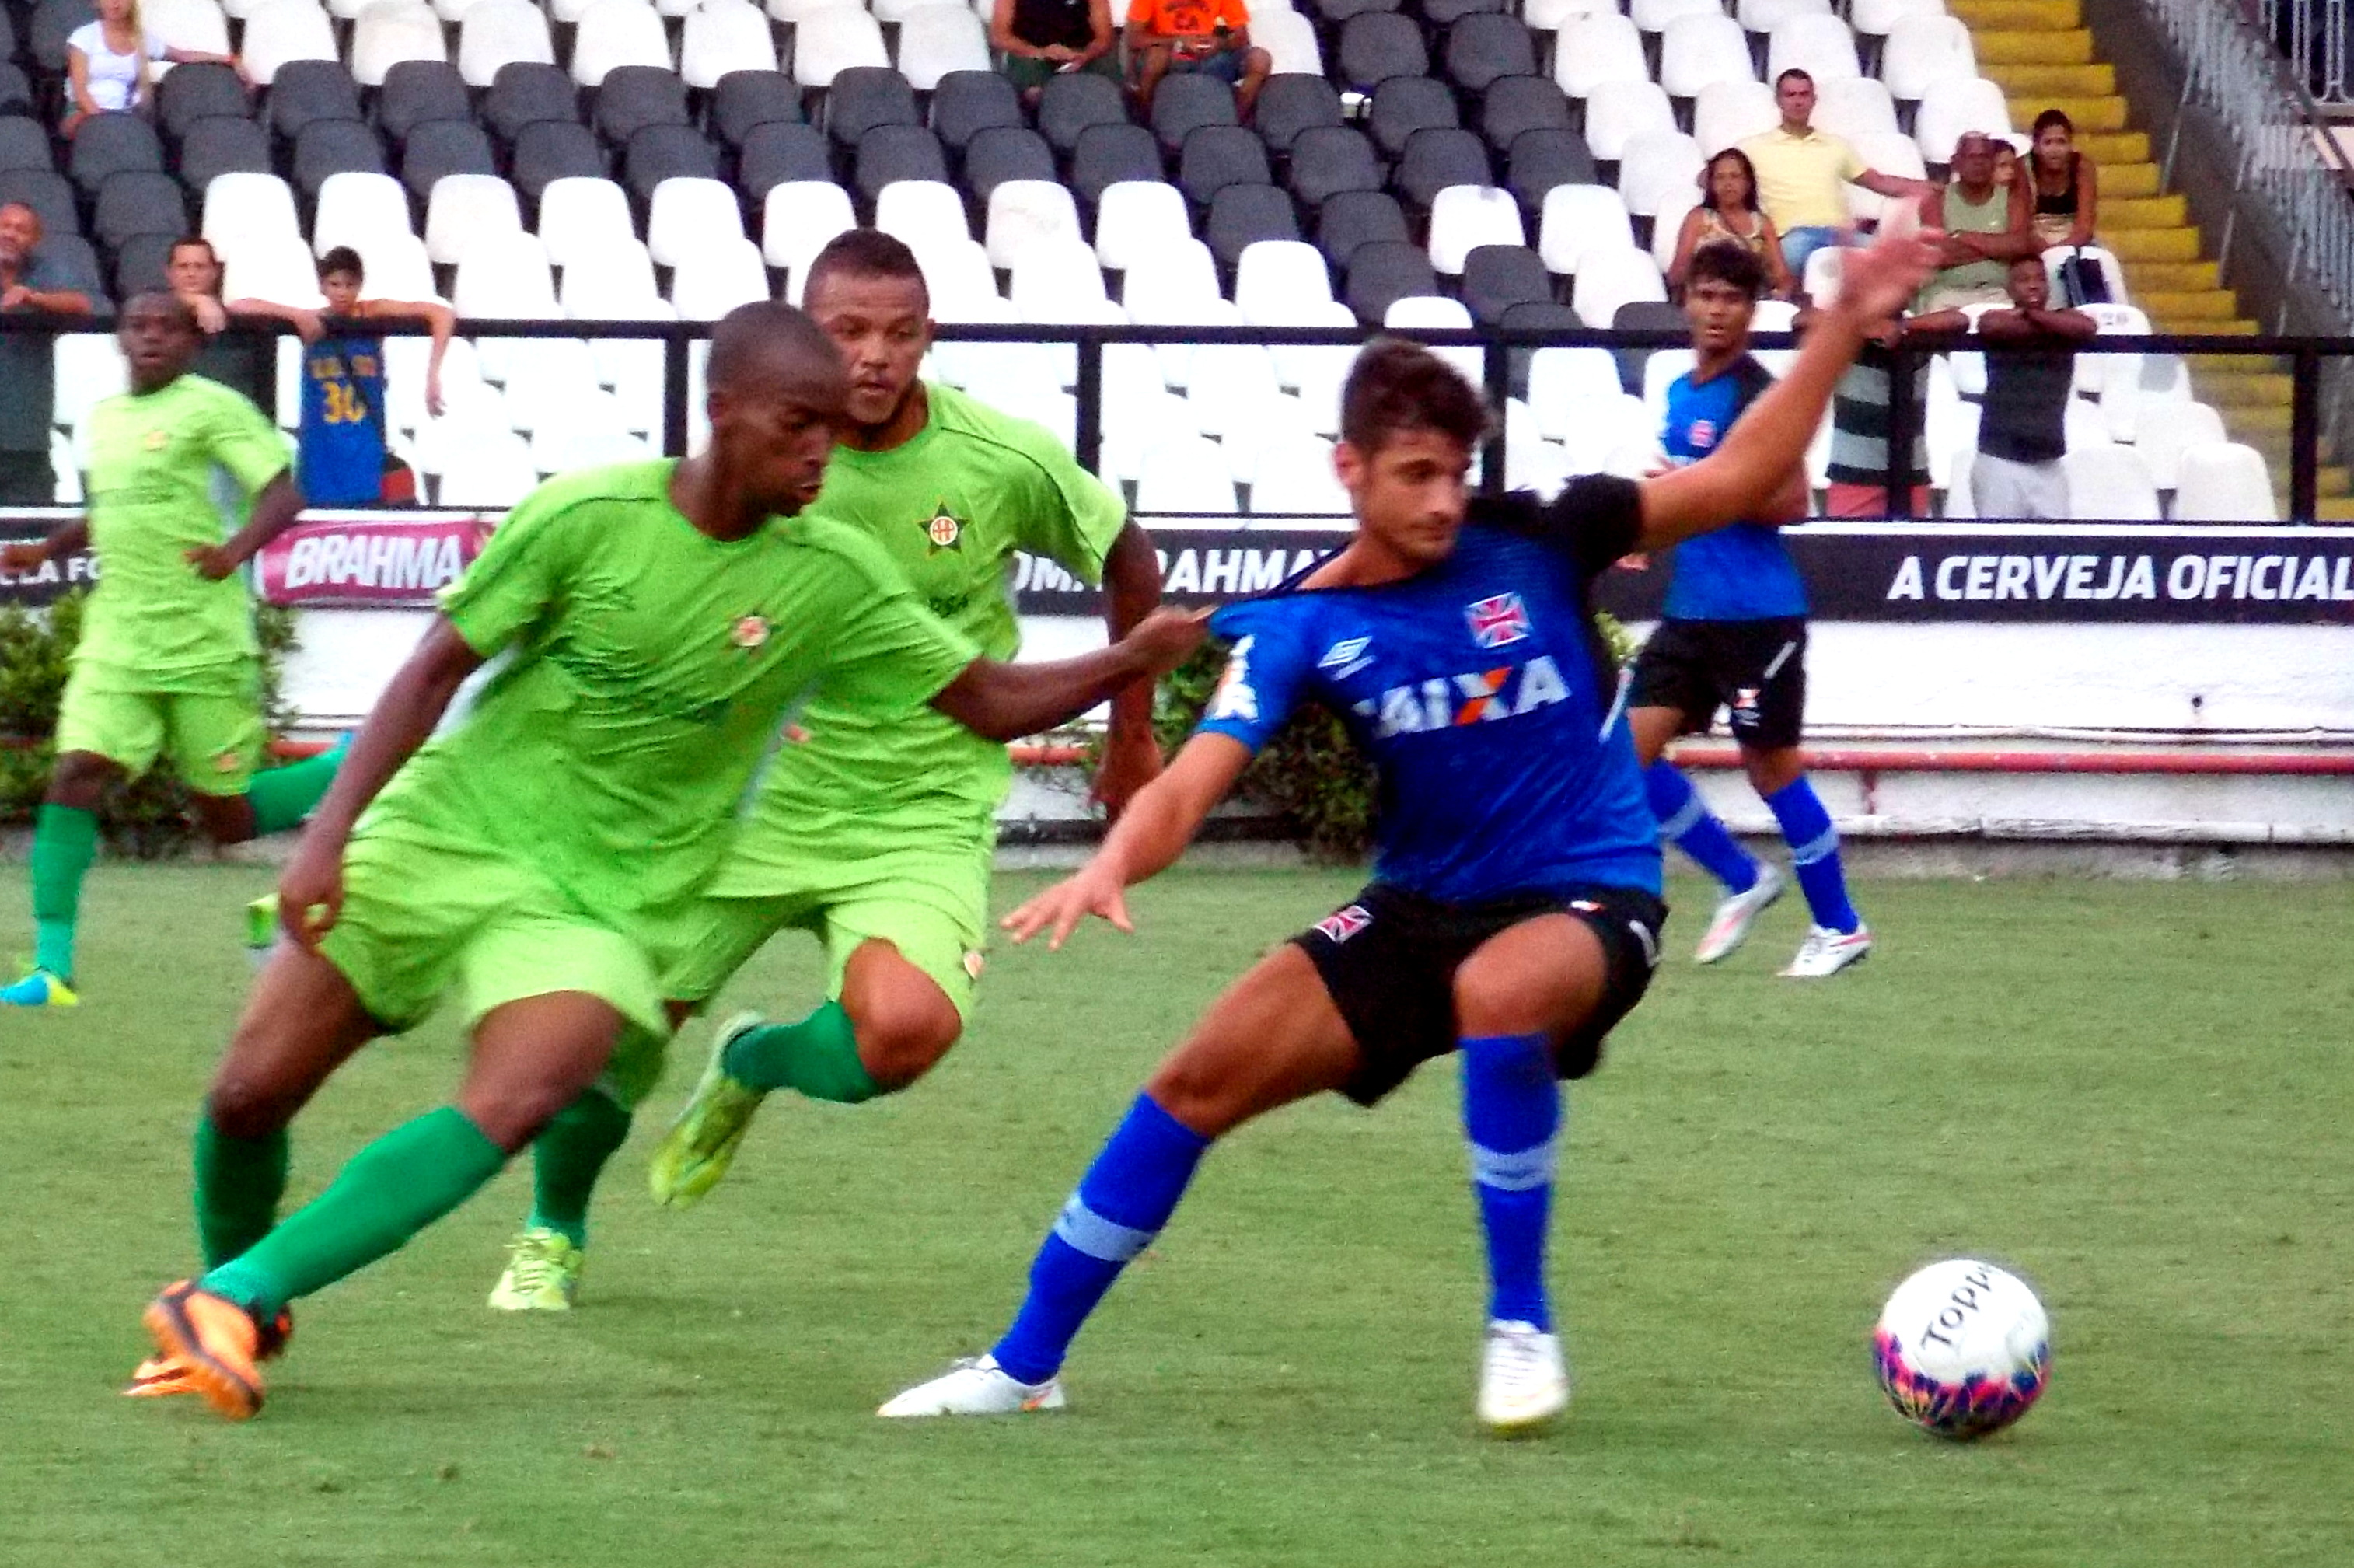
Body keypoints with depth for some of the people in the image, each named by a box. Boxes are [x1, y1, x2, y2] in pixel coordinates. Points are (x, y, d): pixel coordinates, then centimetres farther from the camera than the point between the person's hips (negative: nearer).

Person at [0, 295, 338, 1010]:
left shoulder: (212, 408, -6)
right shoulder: (105, 418, 15)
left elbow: (283, 494, -14)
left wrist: (237, 549, -32)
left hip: (203, 643, -5)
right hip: (117, 644, 5)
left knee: (227, 820, 2)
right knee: (75, 776, -13)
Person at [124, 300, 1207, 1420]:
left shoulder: (830, 580, -5)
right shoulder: (589, 517, -12)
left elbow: (990, 701, -1)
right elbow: (439, 667, -6)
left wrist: (1132, 661, -17)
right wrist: (330, 830, -14)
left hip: (599, 905, 1)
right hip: (443, 832, 0)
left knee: (513, 1106, -29)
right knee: (250, 1094, -5)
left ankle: (230, 1298, -26)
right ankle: (231, 1283, 28)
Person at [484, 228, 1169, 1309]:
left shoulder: (1009, 464, -10)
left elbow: (1127, 557, 9)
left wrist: (1133, 733, 16)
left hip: (923, 815, -1)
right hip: (754, 798, 1)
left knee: (904, 1029, -28)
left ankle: (751, 1066, 11)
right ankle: (552, 1234, 26)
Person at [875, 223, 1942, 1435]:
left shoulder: (1533, 543, -9)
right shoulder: (1303, 627, -6)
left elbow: (1741, 477, -6)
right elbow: (1194, 782, -17)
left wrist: (1844, 326, -17)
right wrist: (1113, 865, -39)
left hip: (1589, 898, -3)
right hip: (1422, 909, 3)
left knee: (1496, 991, -38)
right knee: (1202, 1078, -6)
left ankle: (1520, 1327, -19)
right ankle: (1024, 1367, 9)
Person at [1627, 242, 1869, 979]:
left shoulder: (1758, 396, -12)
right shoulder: (1681, 394, 14)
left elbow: (1788, 501, -19)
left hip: (1757, 612, -8)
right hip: (1690, 609, 8)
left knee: (1770, 764, 0)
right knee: (1628, 752, -2)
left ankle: (1839, 927, 14)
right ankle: (1743, 880, 14)